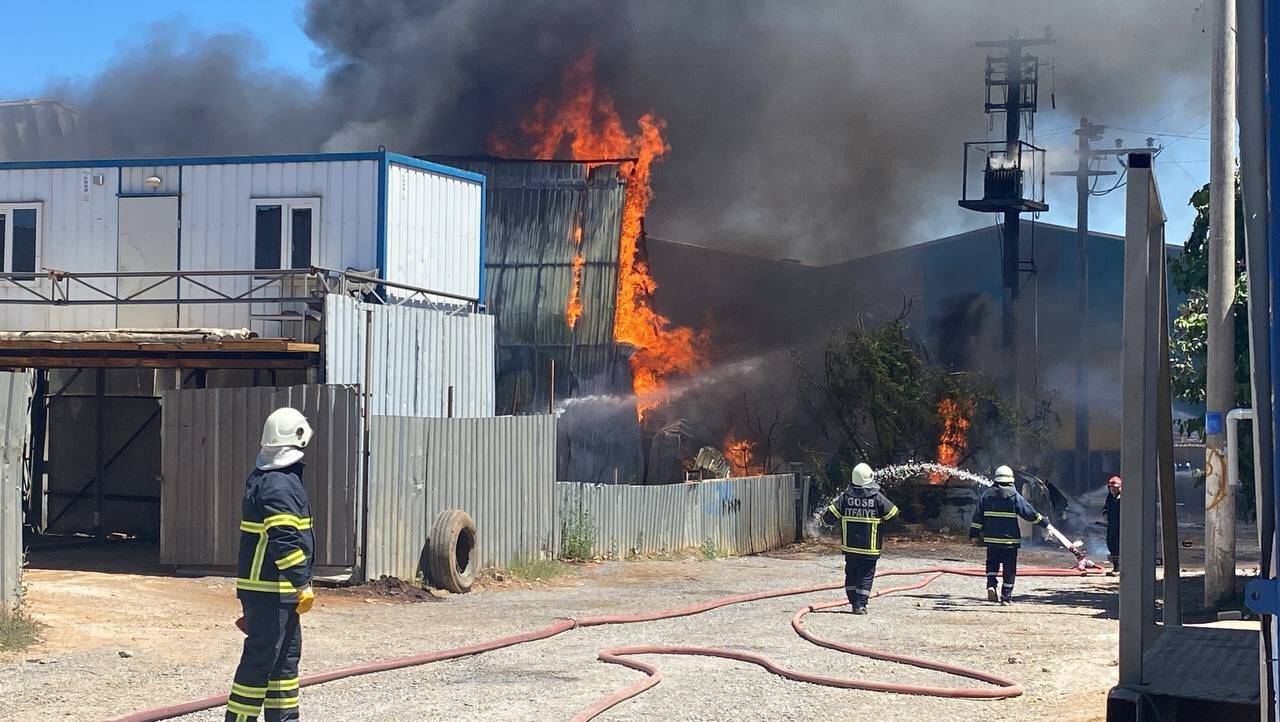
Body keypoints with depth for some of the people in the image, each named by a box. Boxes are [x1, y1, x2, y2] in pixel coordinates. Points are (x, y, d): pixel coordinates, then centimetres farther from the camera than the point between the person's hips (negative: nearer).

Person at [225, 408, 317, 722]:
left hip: (277, 590, 10)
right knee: (261, 658, -6)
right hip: (271, 590, -10)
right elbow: (285, 540, -24)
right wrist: (303, 584, -21)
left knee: (286, 655, 15)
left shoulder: (263, 479, 15)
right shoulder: (279, 484, -18)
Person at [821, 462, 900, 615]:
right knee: (866, 575, 4)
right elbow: (894, 513, 3)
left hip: (849, 546, 2)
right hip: (870, 547, -2)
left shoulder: (845, 497, -5)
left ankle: (854, 602, 17)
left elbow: (828, 517, -6)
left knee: (851, 574, 15)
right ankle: (860, 604, -2)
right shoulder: (877, 498, -9)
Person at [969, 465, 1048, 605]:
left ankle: (991, 586, -4)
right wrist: (1044, 522, 7)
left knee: (992, 564, 19)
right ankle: (1006, 597, 7)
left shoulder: (987, 495, 4)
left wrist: (974, 534, 13)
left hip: (991, 538, 3)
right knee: (1009, 569, 6)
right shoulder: (1014, 496, -6)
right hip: (1010, 539, -3)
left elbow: (978, 516, 6)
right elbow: (1029, 513, -4)